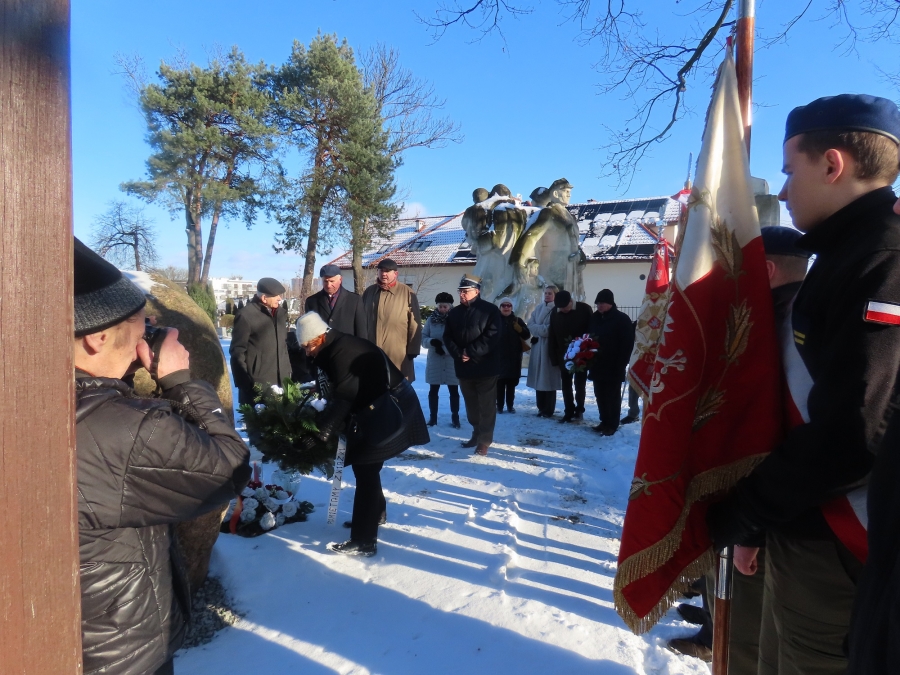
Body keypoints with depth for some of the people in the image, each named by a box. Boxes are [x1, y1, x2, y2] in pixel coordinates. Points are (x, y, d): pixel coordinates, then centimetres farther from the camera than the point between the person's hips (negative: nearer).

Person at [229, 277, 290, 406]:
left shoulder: (281, 312, 9)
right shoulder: (246, 316, -9)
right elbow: (237, 351, -6)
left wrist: (288, 370, 14)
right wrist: (244, 382, -9)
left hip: (281, 381, 6)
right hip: (257, 384, -5)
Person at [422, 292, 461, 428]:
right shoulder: (431, 319, 2)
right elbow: (423, 337, 2)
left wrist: (445, 349, -19)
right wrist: (431, 341, -19)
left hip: (452, 361, -2)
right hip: (434, 361, 3)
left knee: (454, 391, 6)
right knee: (433, 390, 9)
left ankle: (455, 418, 16)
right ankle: (432, 417, 19)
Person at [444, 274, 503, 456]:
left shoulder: (490, 310, -4)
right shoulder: (454, 313, 12)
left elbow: (492, 336, -14)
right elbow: (447, 337, 8)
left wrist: (471, 352, -18)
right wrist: (458, 354, -10)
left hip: (485, 367, -5)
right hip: (463, 367, 5)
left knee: (486, 406, 0)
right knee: (471, 405, 15)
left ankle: (484, 440, 7)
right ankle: (476, 434, 29)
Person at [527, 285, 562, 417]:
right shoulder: (538, 308, 14)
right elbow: (530, 325, 7)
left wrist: (539, 329, -8)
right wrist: (542, 330, -8)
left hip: (550, 347, -6)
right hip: (537, 346, 6)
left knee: (549, 378, -4)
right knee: (539, 377, 8)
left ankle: (548, 410, 3)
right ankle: (541, 408, 17)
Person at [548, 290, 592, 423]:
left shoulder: (584, 309, -11)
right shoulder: (554, 312, -1)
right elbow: (552, 336, 1)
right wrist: (554, 357, -2)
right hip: (564, 355, 3)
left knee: (579, 384, 7)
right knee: (566, 385, 7)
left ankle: (579, 409, 21)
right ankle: (569, 412, 16)